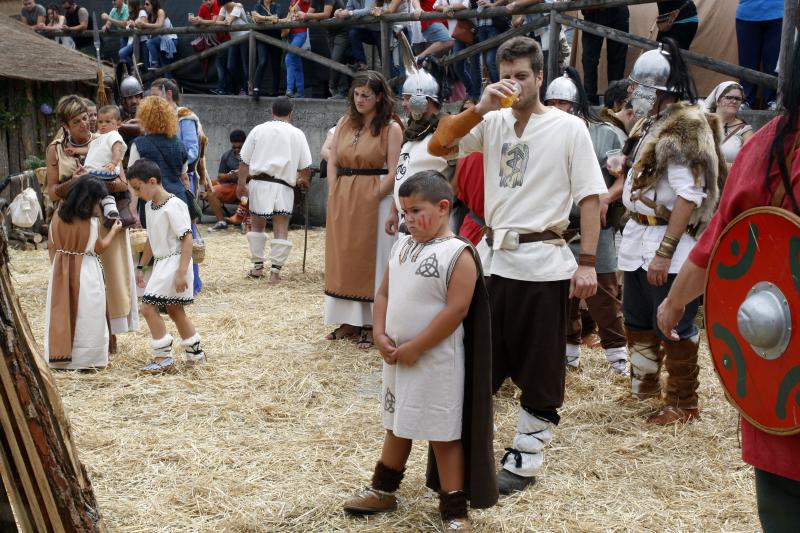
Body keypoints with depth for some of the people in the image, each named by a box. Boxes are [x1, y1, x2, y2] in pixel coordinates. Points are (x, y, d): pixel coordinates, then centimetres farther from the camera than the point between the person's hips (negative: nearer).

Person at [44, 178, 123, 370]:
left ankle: (59, 355, 12)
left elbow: (51, 244, 5)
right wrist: (114, 230, 17)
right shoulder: (92, 221, -13)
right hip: (85, 272, -4)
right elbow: (99, 247, 2)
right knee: (85, 316, 4)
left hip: (61, 270, 4)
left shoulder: (58, 214, -3)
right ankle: (85, 358, 6)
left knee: (61, 313, 10)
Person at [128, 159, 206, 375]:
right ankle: (194, 353, 30)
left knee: (148, 307, -12)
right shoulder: (149, 206, 9)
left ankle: (164, 358, -5)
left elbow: (187, 239, -21)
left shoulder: (173, 206, -19)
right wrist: (141, 267, 21)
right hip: (161, 263, 9)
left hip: (174, 262, -9)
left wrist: (182, 272, -25)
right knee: (174, 310, 17)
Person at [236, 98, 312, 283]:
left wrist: (241, 183, 15)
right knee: (281, 230, 2)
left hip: (259, 183, 1)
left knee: (258, 225, 17)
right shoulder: (297, 134, 4)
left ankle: (258, 267, 20)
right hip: (284, 186, -1)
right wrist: (303, 180, 28)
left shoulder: (258, 130, 5)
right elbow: (305, 166, 7)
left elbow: (244, 161, 5)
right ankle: (275, 272, -3)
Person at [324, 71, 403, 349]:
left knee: (369, 260, 0)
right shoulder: (345, 123, 11)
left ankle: (371, 325, 8)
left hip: (373, 200, -6)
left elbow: (393, 173, -12)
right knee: (343, 259, 9)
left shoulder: (391, 128, -6)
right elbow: (332, 162, 11)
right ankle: (350, 320, 19)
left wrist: (372, 197, -15)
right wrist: (335, 193, 0)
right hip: (341, 201, 6)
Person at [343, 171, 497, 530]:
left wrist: (415, 348, -20)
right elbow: (384, 293, 11)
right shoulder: (402, 246, 7)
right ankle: (383, 490, 37)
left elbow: (456, 310, -21)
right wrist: (380, 335, -5)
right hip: (396, 356, 7)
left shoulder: (457, 254, -16)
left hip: (435, 360, -7)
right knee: (397, 425, 22)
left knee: (444, 435, 1)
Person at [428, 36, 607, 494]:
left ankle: (525, 459, 19)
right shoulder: (492, 122, 6)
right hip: (494, 259, 4)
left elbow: (590, 198, -6)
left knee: (539, 369, 6)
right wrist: (481, 108, -12)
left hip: (544, 263, -4)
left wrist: (588, 263, -12)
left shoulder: (569, 128, -4)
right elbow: (437, 146, -2)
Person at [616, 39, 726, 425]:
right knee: (637, 318, 20)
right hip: (639, 237, 10)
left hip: (670, 242, -10)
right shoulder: (653, 123, 13)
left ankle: (683, 404, 13)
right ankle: (643, 384, 37)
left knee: (673, 326, 0)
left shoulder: (686, 125, -16)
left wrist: (664, 252, -25)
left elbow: (689, 195, -22)